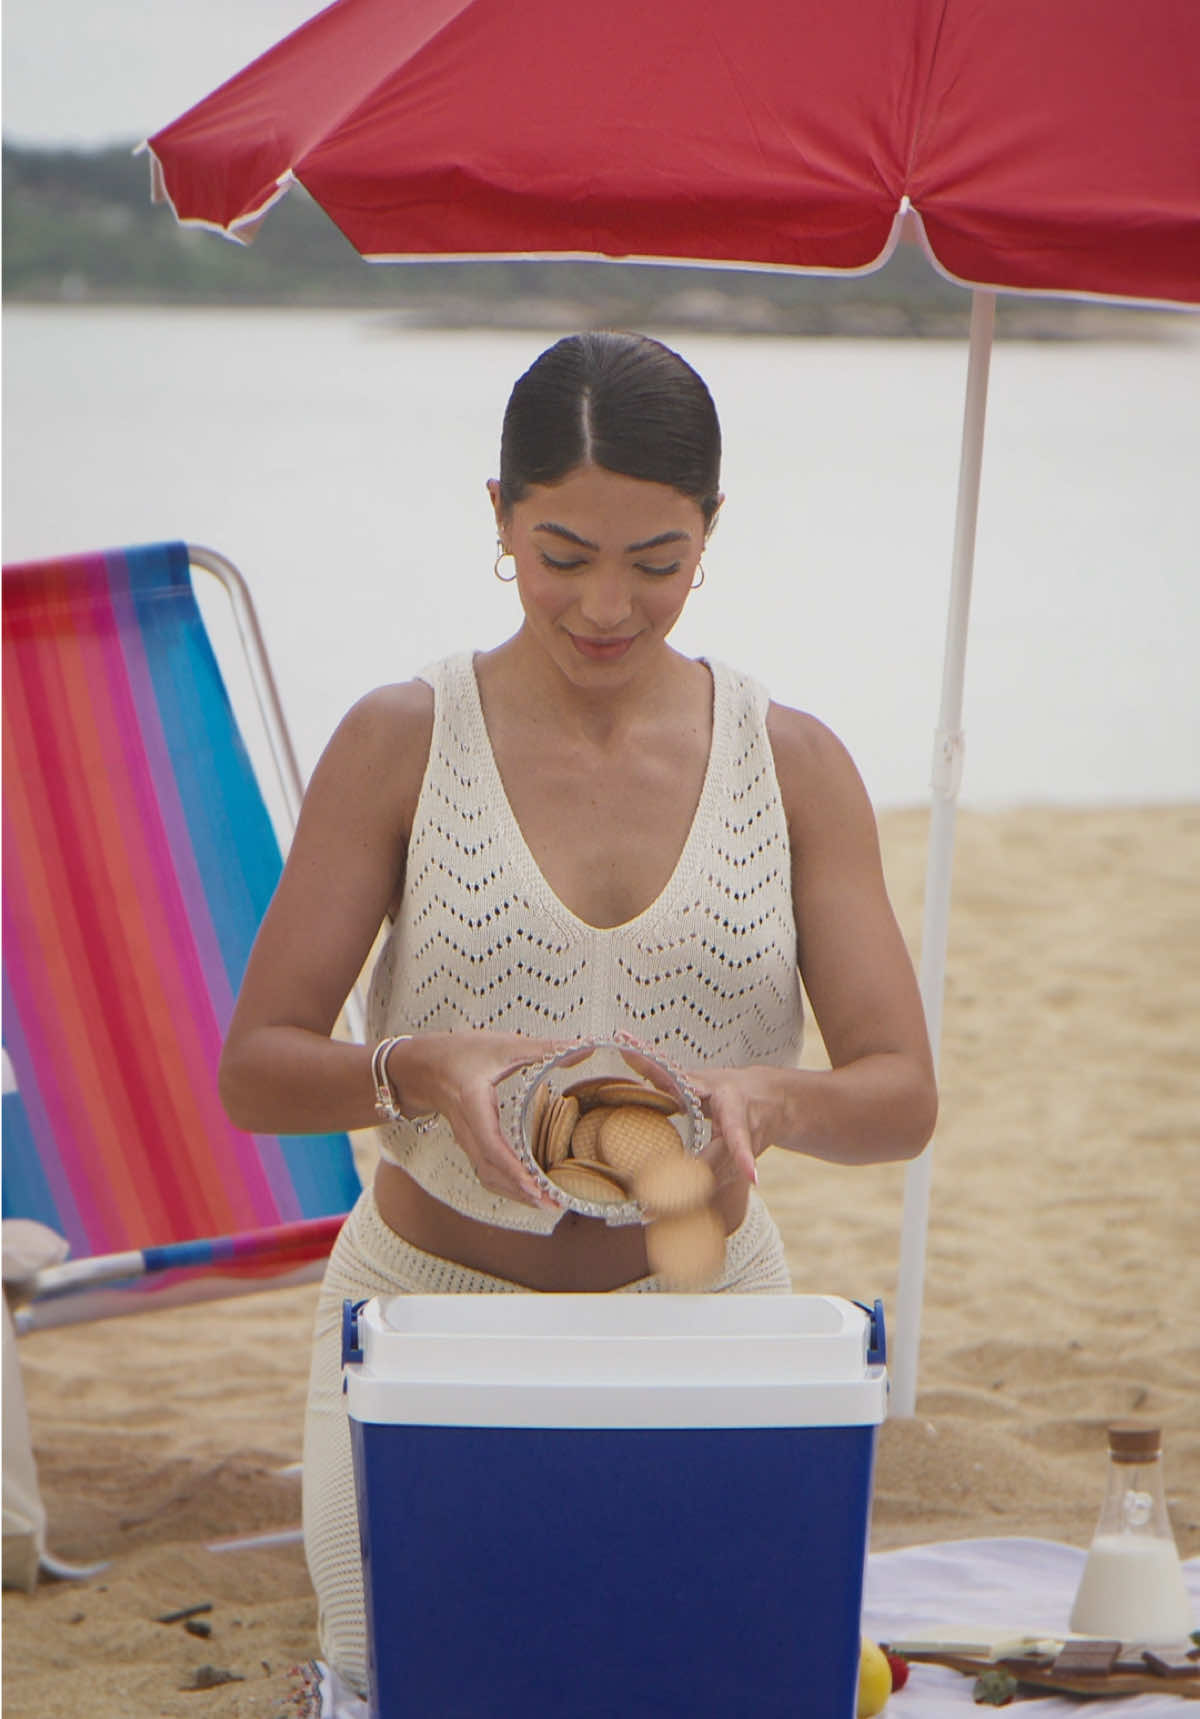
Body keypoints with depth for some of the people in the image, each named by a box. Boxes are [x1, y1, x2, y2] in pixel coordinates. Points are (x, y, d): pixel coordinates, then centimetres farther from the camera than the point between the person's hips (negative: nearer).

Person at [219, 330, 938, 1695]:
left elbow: (902, 1095, 0)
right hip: (428, 1314, -1)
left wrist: (774, 1099, -23)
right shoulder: (401, 745, -3)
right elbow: (253, 1070, -4)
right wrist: (422, 1071, -24)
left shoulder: (792, 765, 2)